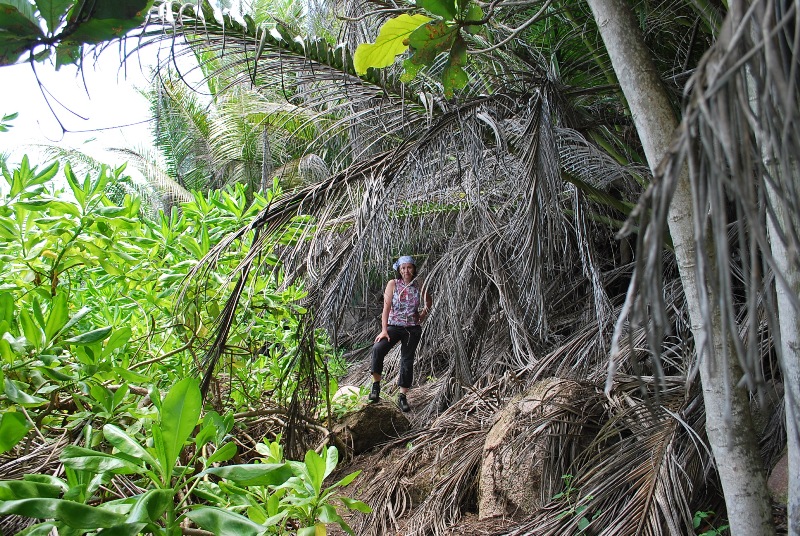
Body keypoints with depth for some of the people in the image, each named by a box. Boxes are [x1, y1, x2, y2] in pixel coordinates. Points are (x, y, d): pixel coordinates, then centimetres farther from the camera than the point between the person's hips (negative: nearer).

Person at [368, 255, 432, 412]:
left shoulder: (418, 286, 3)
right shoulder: (393, 284, -3)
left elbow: (428, 302, 22)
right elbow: (386, 307, -8)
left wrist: (423, 314, 6)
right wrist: (384, 330, -16)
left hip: (412, 328, 2)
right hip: (394, 326, -2)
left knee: (407, 361, 3)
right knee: (377, 349, -26)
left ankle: (402, 397, 12)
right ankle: (376, 385, -15)